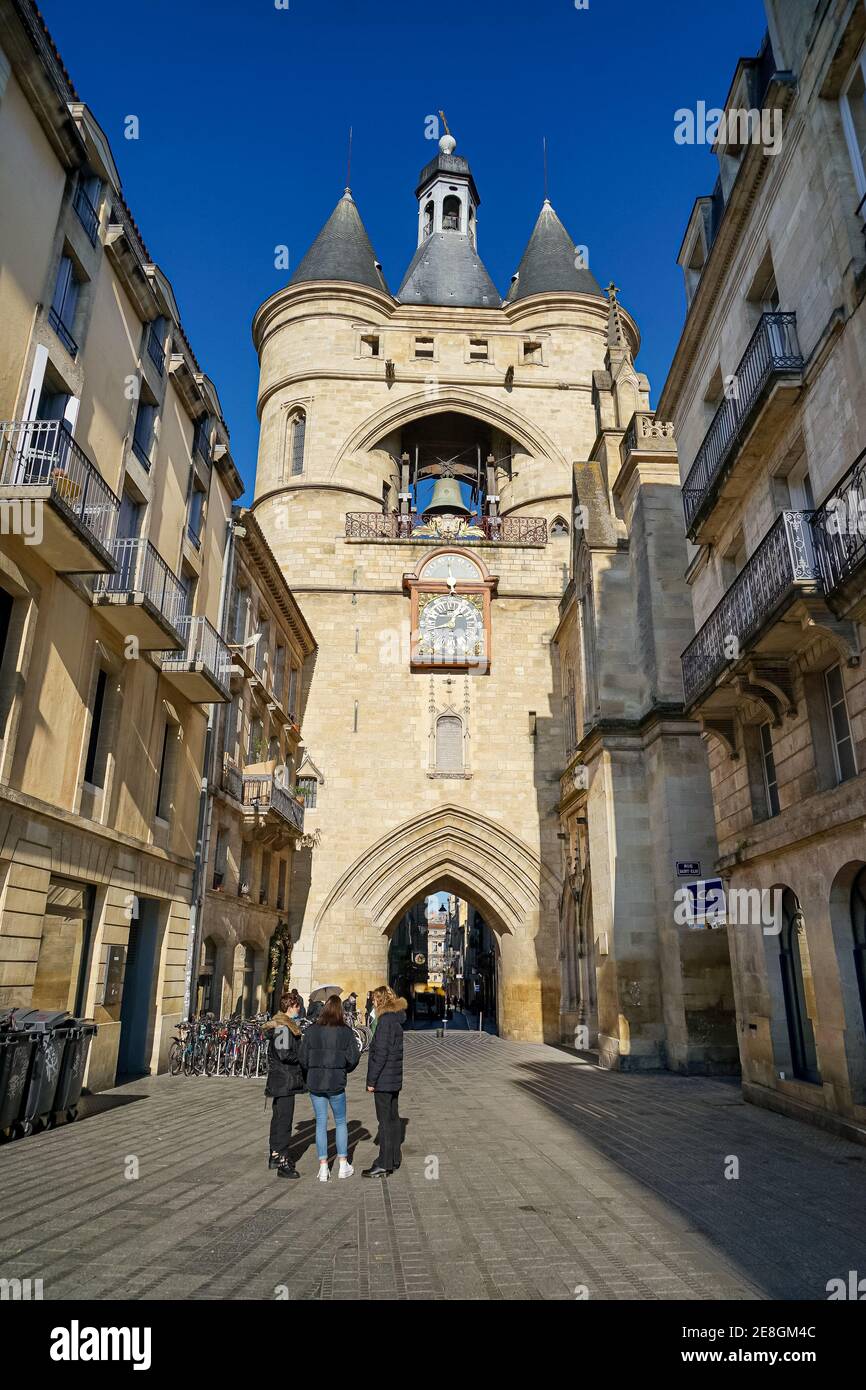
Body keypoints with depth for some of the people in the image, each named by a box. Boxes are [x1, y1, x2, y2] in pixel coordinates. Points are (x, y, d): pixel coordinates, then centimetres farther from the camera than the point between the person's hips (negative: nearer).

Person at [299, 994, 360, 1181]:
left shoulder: (311, 1031, -4)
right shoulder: (346, 1032, -8)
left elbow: (303, 1057, -1)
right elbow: (353, 1058, -6)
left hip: (315, 1083, 1)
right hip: (336, 1083, -1)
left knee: (321, 1123, 10)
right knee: (340, 1122, 15)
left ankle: (323, 1168, 12)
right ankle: (343, 1165, 18)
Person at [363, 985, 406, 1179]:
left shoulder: (386, 1020, -17)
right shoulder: (399, 1019, 10)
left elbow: (381, 1052, -20)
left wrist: (371, 1080, -15)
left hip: (384, 1078, -9)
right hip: (396, 1077, 9)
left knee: (385, 1120, -3)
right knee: (393, 1117, 16)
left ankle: (384, 1165, 3)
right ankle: (394, 1159, 26)